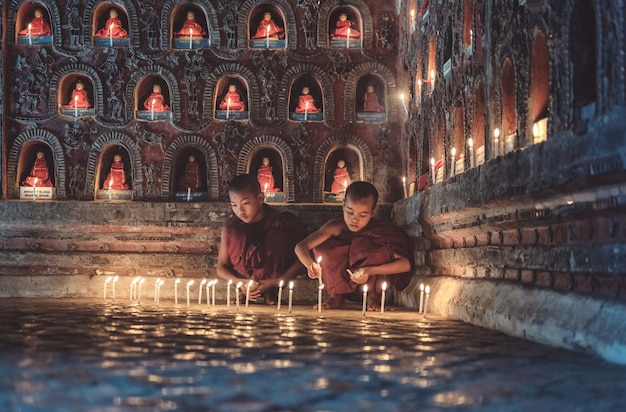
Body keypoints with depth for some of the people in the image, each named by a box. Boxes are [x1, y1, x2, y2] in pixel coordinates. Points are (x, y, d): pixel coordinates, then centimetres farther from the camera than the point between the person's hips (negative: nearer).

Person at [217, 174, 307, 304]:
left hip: (275, 275, -1)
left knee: (277, 235, -25)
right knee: (236, 235, -21)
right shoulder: (230, 227, -10)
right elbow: (221, 268, -7)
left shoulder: (280, 221, -17)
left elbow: (300, 262, -18)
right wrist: (239, 282, -28)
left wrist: (274, 282, -30)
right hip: (246, 276, 2)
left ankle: (270, 293, -18)